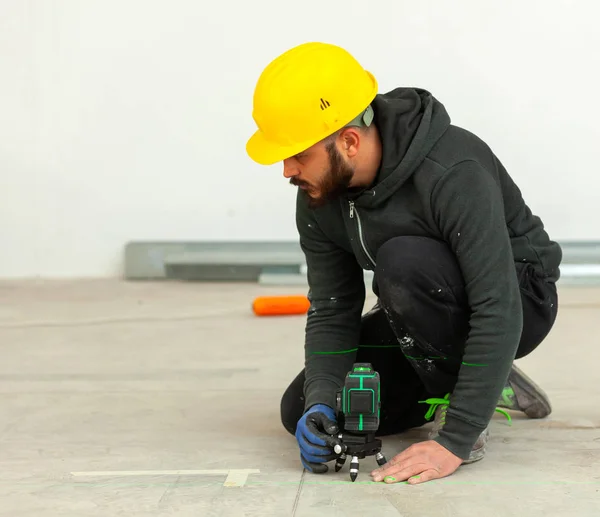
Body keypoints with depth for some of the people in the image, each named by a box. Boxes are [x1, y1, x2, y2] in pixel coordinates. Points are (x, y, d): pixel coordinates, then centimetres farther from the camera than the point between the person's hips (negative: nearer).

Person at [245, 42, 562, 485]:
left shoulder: (453, 173, -35)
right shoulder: (318, 199, -12)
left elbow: (498, 312, -37)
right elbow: (331, 312, -7)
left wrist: (454, 441, -39)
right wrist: (320, 406, -25)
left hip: (518, 299, -7)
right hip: (427, 316, 7)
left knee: (404, 260, -37)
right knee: (304, 412, -5)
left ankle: (461, 401, -13)